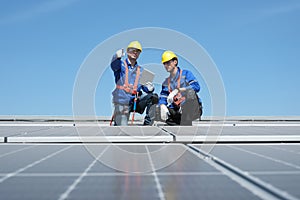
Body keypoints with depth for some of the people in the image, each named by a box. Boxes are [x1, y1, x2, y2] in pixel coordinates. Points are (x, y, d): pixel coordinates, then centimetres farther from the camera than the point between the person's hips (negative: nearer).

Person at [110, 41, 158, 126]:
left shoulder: (140, 70, 16)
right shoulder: (122, 65, 1)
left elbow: (145, 87, 13)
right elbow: (114, 65, -24)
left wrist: (149, 88, -13)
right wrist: (117, 56, -48)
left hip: (135, 100, 4)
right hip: (122, 101, -4)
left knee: (153, 97, -17)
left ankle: (148, 124, -9)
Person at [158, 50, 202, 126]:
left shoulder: (186, 73, 4)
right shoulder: (166, 82, 18)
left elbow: (196, 87, -12)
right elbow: (162, 98, 9)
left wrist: (178, 90, -21)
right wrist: (162, 106, -15)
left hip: (193, 109, -5)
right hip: (178, 112, 5)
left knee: (190, 91, -34)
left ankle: (185, 125, -42)